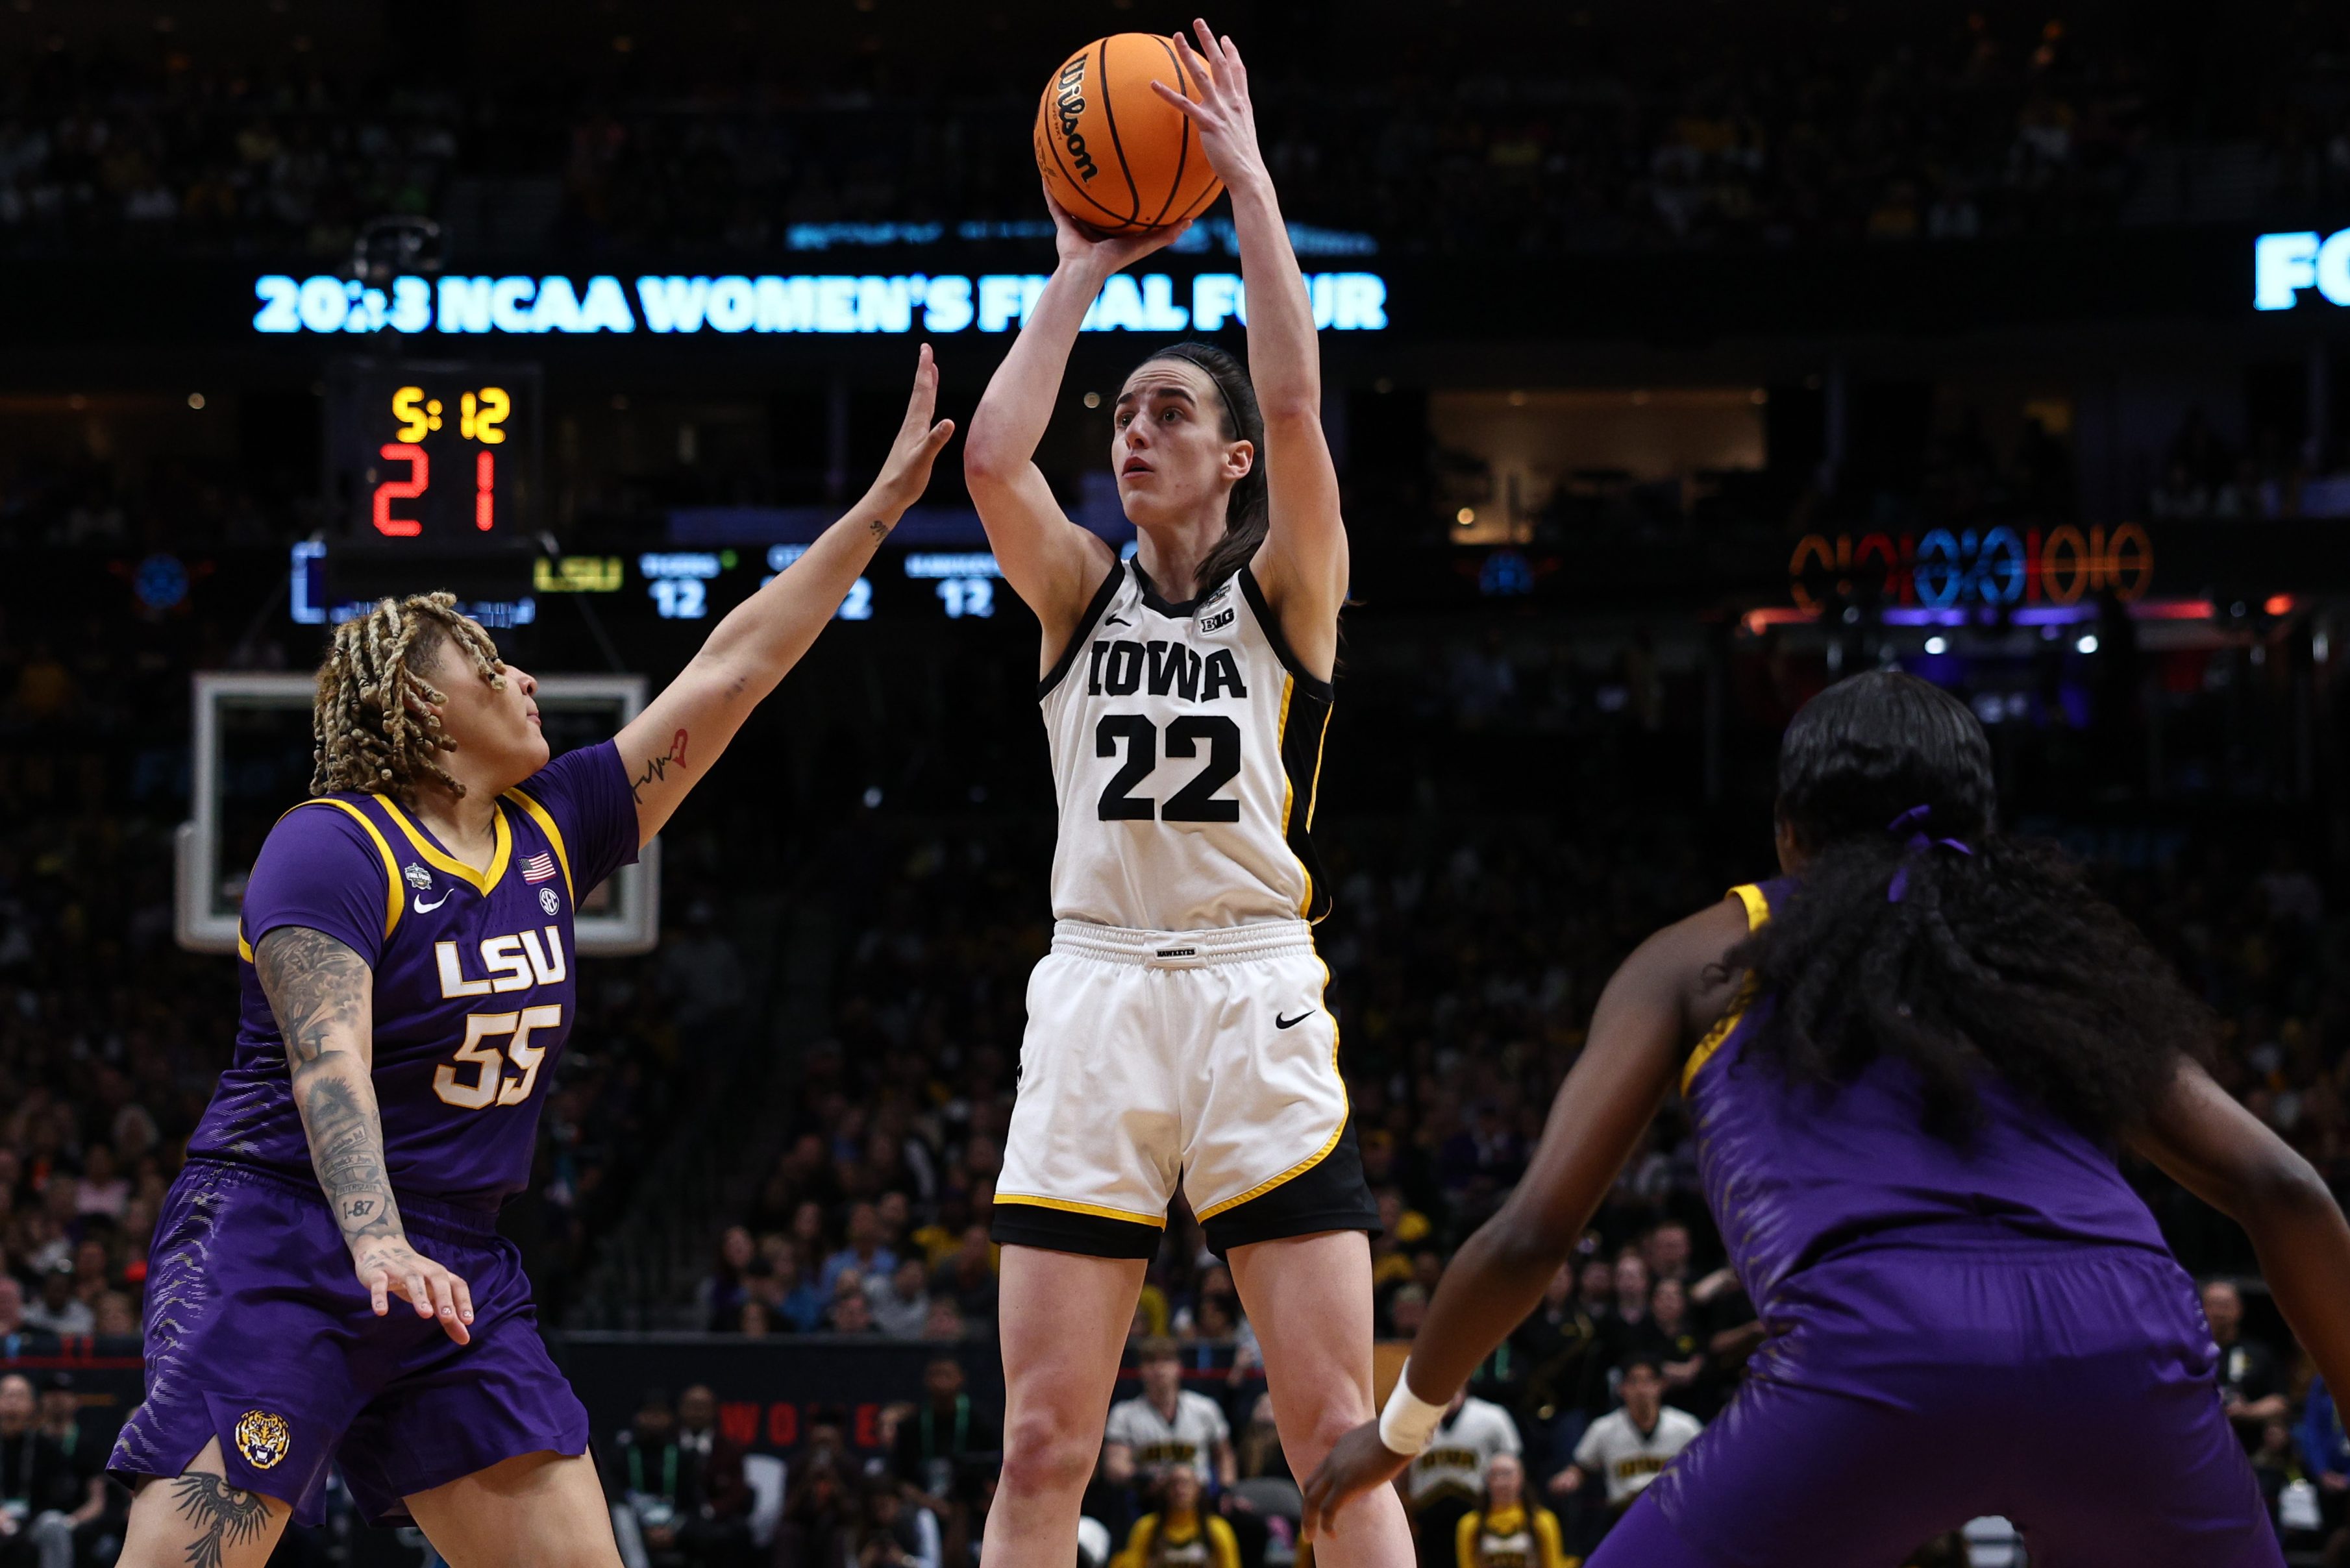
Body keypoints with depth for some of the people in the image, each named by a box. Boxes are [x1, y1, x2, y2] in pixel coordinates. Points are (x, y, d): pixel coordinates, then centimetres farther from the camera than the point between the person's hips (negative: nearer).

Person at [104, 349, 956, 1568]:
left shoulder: (549, 832, 11)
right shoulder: (331, 848, -10)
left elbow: (729, 672, 13)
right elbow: (327, 1063, -22)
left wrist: (883, 505, 12)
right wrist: (378, 1243, -38)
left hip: (457, 1273, 7)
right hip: (282, 1241, -7)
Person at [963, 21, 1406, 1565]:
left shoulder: (1288, 589, 6)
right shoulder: (1080, 591, 13)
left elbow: (1297, 401, -10)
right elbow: (993, 458, -6)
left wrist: (1247, 177, -7)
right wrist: (1079, 275, 2)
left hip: (1255, 999, -2)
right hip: (1094, 997, 2)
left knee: (1339, 1438, -6)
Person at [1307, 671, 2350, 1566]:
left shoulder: (1700, 957, 25)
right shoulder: (2052, 946, 31)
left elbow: (1529, 1235, 18)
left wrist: (1400, 1426, 34)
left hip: (1872, 1353, -2)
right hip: (2122, 1343, 3)